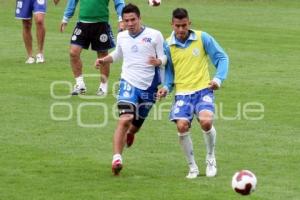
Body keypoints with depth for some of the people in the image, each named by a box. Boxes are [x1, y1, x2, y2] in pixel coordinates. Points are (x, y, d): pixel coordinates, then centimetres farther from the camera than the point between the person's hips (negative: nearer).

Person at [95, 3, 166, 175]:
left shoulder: (155, 35, -6)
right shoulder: (122, 37, 6)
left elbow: (164, 57, -3)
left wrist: (158, 61, -26)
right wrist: (104, 60, 8)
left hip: (149, 85, 0)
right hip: (129, 82, 0)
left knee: (137, 123, 14)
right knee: (125, 119, -21)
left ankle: (130, 134, 53)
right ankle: (117, 158, -22)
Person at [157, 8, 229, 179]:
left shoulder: (203, 38, -3)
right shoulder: (168, 45, 3)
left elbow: (222, 58, 3)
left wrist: (218, 79, -11)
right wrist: (167, 87, -2)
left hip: (203, 90, -2)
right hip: (182, 93, 2)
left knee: (206, 121, -25)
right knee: (182, 126, -18)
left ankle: (211, 159, 4)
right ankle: (192, 167, 3)